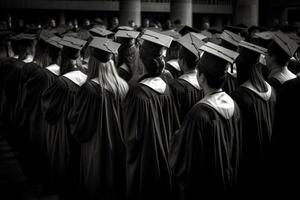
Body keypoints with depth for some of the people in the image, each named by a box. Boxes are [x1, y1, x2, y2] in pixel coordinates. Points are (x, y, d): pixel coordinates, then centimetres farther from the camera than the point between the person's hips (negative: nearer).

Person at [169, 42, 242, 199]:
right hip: (228, 183, 7)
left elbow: (186, 160, -20)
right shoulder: (233, 106, -6)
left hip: (203, 187, -6)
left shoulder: (199, 113, -28)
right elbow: (237, 149, 6)